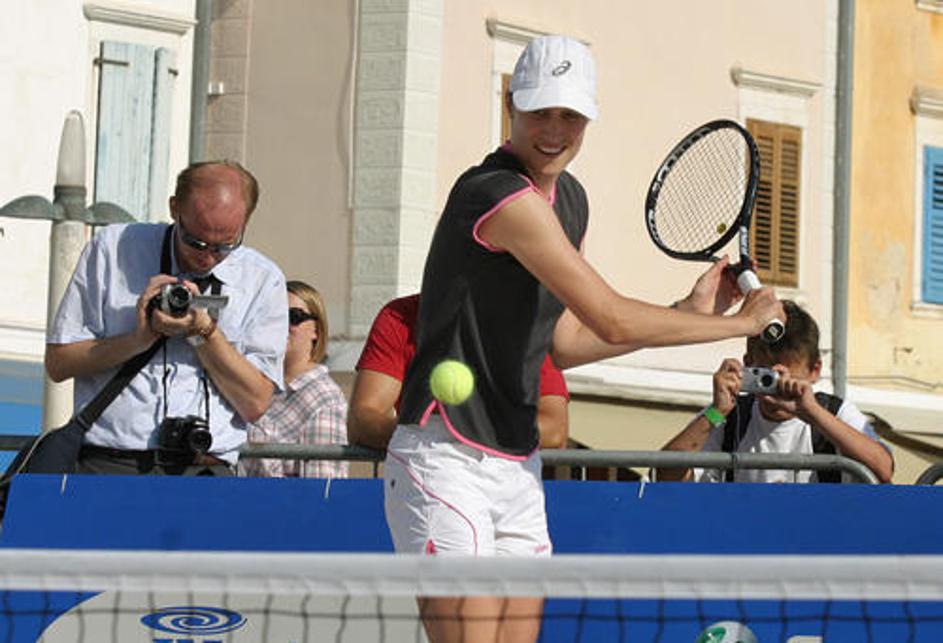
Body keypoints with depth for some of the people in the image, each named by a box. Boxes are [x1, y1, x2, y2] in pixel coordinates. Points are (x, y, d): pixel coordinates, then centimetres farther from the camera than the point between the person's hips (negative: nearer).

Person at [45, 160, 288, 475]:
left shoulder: (263, 281, 11)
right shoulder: (112, 248, 8)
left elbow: (255, 403, 5)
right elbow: (58, 362, 7)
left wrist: (203, 331, -6)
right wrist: (140, 338, -7)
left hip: (204, 472, 1)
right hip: (108, 464, -1)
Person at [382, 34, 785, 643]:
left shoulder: (569, 199, 13)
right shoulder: (500, 196, -18)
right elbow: (613, 323, -19)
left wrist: (690, 311, 14)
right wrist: (741, 323, -8)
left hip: (519, 468, 9)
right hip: (448, 462, -9)